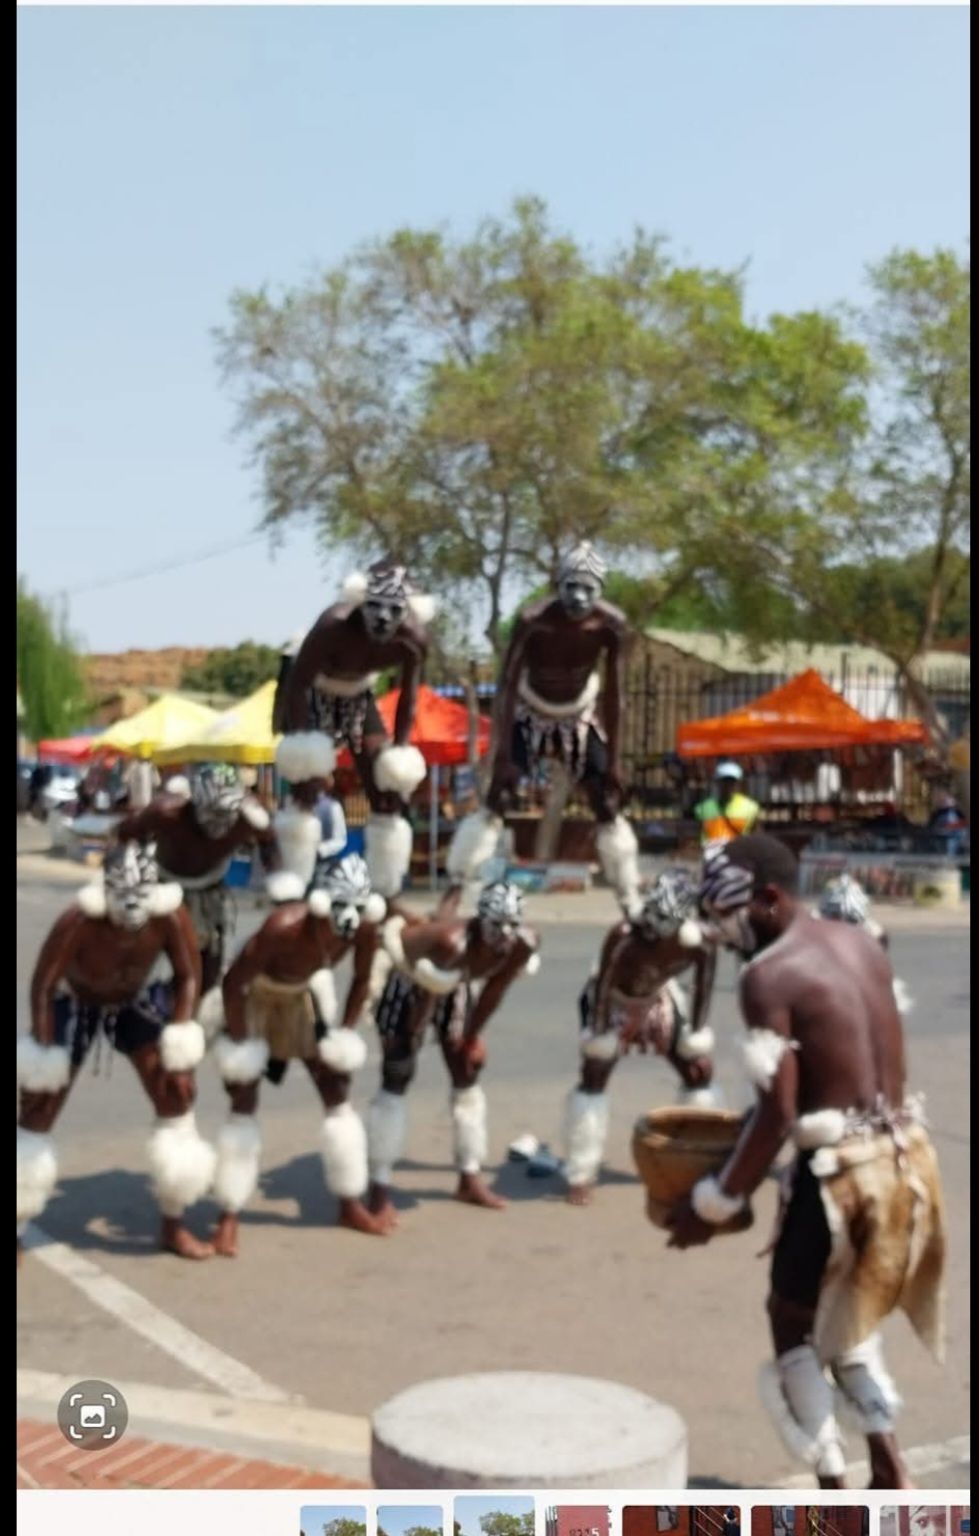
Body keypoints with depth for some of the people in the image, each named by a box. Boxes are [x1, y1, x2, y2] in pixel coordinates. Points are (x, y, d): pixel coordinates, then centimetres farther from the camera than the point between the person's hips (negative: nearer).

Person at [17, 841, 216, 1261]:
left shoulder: (171, 916, -31)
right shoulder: (77, 922, -38)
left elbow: (188, 977, -14)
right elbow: (42, 987, -26)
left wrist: (180, 1045, -17)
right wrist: (43, 1059, -22)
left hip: (133, 1003, 3)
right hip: (73, 1004, -3)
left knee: (178, 1090, -4)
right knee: (39, 1107, -5)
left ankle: (173, 1227, 11)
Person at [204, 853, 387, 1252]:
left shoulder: (364, 930, -27)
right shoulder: (283, 927, -42)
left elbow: (361, 980, -5)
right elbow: (233, 983, -31)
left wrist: (346, 1031, -6)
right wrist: (238, 1042, -23)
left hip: (299, 995, 5)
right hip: (253, 996, -5)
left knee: (336, 1091, 5)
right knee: (244, 1102, -9)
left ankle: (351, 1205, 18)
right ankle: (229, 1218, 1)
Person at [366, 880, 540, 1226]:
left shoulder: (525, 944, -27)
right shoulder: (449, 940, -45)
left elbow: (495, 989, -10)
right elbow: (428, 991, -29)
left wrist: (473, 1037, 0)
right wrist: (413, 1034, -14)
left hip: (457, 988, 6)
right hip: (411, 984, -6)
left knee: (467, 1078, 10)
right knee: (396, 1081, -8)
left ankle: (469, 1179, 24)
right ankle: (379, 1189, -2)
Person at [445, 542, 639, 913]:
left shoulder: (611, 624, -24)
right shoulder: (532, 620, -32)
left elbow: (614, 693, -15)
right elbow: (508, 685, -28)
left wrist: (614, 759, -15)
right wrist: (503, 754, -33)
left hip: (579, 716, 3)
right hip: (530, 714, -2)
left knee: (608, 806, -1)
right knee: (497, 800, -13)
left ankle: (632, 903, 9)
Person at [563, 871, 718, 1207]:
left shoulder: (700, 943, -30)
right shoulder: (623, 938, -41)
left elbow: (704, 985, -13)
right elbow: (603, 985, -29)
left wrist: (697, 1035, -9)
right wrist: (600, 1035, -23)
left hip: (658, 998, 4)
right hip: (613, 999, -4)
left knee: (699, 1068, 6)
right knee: (594, 1074, -12)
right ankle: (581, 1176, -5)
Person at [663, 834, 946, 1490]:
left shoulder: (769, 975, -15)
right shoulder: (862, 944, 9)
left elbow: (779, 1111, -18)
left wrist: (715, 1203, -9)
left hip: (843, 1167, -8)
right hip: (906, 1154, 8)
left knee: (793, 1320, 14)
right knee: (846, 1313, 27)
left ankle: (835, 1498, 17)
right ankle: (890, 1468, 24)